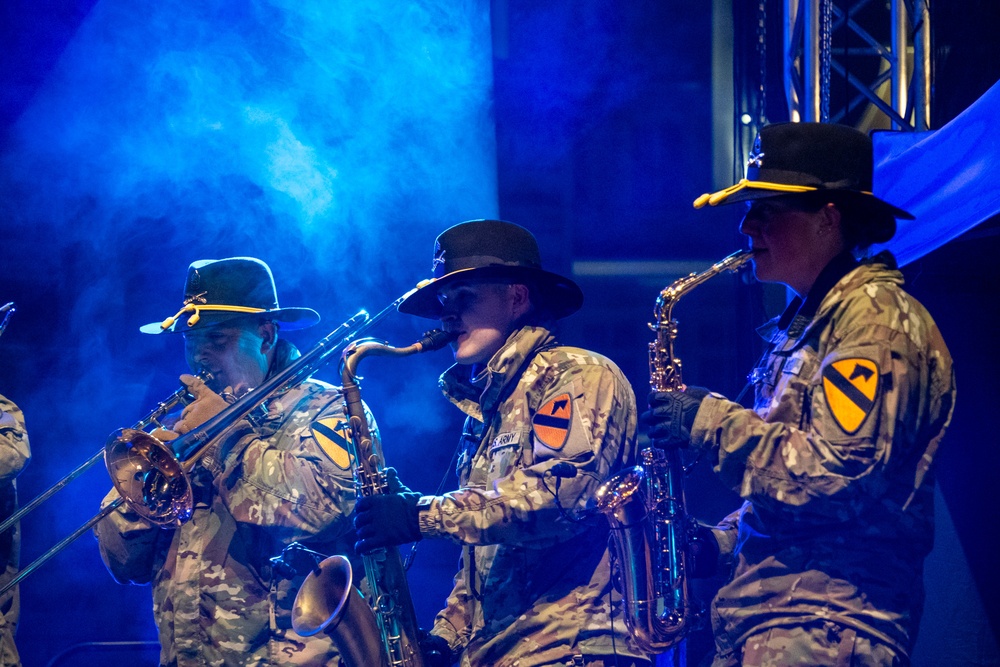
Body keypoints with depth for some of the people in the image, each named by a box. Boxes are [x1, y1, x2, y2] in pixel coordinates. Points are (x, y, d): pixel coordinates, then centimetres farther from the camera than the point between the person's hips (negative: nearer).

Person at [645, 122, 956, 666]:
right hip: (760, 608, 9)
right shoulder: (806, 320, 21)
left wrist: (713, 422, -12)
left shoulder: (875, 319, -10)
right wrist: (720, 541, 11)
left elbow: (837, 474, -21)